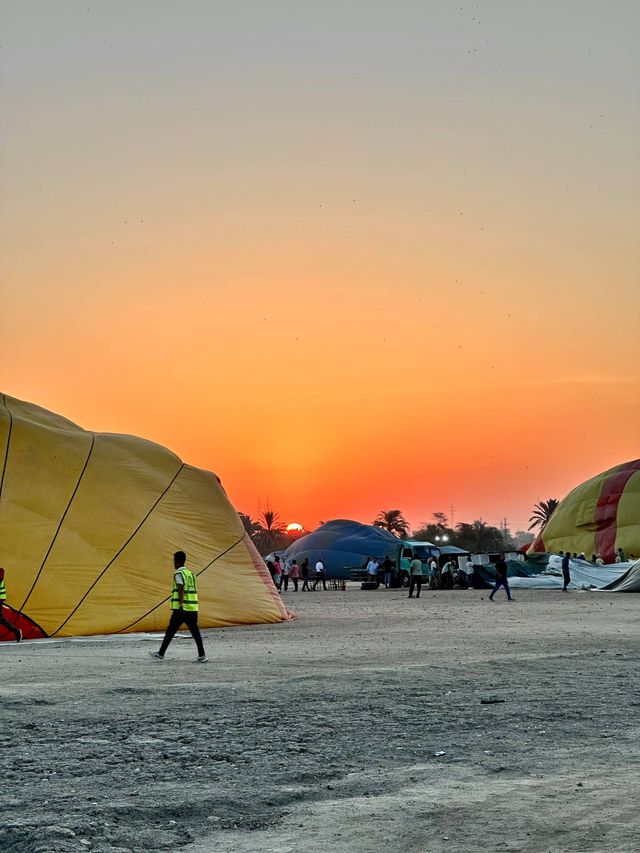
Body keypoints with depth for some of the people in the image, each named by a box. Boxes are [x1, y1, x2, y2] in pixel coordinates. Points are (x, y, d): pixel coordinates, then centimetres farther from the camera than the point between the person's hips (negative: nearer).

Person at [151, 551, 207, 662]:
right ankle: (202, 655, -8)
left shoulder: (179, 574, -5)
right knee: (195, 631, 2)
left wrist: (181, 605, -25)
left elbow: (181, 590, -18)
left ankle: (161, 654, 12)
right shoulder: (191, 574, 17)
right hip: (193, 608, 6)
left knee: (171, 631, 4)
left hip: (181, 609, -6)